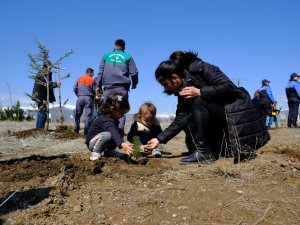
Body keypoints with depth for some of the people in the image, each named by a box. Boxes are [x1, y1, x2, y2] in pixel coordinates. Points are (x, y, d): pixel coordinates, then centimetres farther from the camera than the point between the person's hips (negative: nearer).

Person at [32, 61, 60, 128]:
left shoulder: (40, 72, 20)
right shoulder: (46, 72, -10)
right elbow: (47, 84, -21)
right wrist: (56, 84, -11)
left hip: (38, 96, 10)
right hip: (42, 97, -10)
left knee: (40, 113, 13)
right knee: (43, 114, -9)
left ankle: (38, 128, 17)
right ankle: (40, 128, -9)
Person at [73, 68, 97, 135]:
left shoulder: (79, 78, 10)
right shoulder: (92, 79, 1)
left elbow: (74, 88, 4)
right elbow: (95, 90, -3)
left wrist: (78, 95, 16)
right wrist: (93, 97, 13)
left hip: (80, 98, 3)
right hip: (89, 98, -3)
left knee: (78, 114, 12)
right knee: (88, 115, -1)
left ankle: (76, 129, 9)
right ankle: (86, 131, -4)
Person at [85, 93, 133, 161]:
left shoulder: (112, 118, 0)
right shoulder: (106, 120, -31)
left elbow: (116, 132, 9)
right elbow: (114, 132, -49)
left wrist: (124, 143, -4)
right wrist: (122, 144, -65)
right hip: (92, 143, -8)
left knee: (120, 132, -6)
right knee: (108, 134, -36)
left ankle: (109, 151, 2)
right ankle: (96, 153, -16)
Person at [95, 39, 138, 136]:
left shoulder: (106, 56, 15)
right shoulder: (128, 57, 10)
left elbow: (101, 72, 12)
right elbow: (134, 73, 5)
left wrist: (99, 86, 17)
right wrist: (134, 84, 21)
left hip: (108, 87, 1)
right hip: (122, 88, -1)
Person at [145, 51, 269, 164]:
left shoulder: (200, 68, -16)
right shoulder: (183, 91, 4)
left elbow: (229, 87, -24)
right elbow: (179, 120, 0)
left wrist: (199, 92, -29)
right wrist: (159, 139, -5)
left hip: (238, 112, -7)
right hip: (221, 121, 8)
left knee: (198, 102, -25)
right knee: (187, 123, -7)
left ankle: (204, 152, -18)